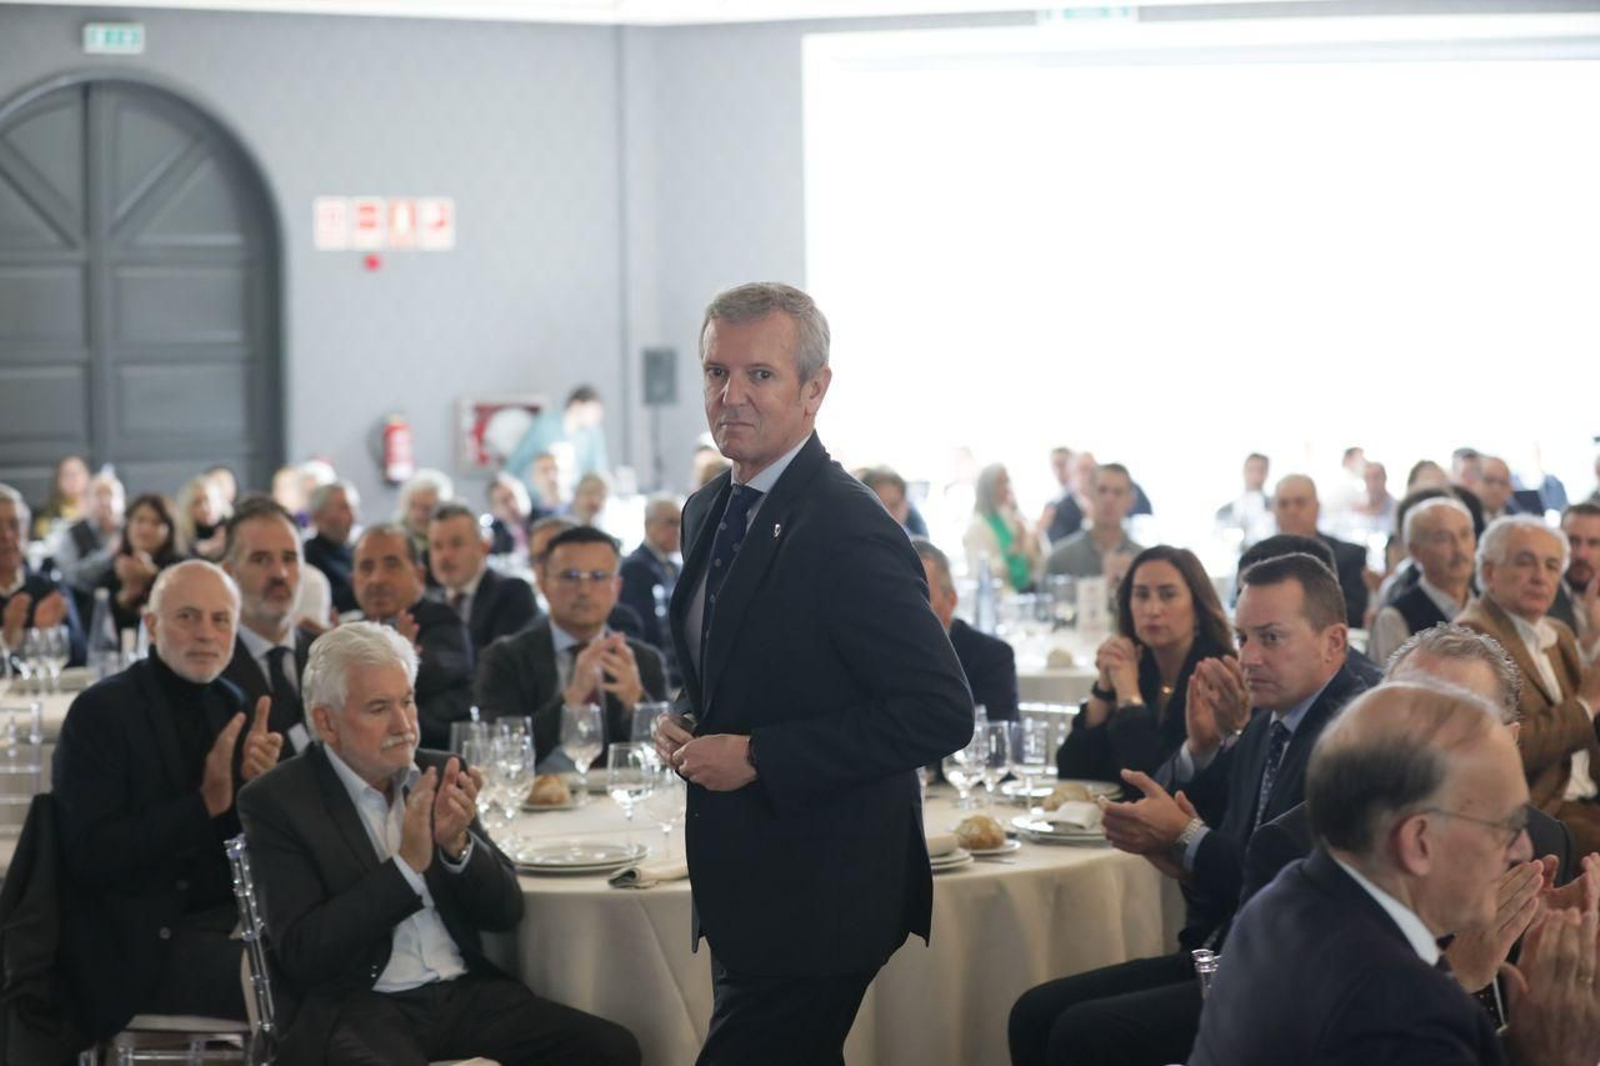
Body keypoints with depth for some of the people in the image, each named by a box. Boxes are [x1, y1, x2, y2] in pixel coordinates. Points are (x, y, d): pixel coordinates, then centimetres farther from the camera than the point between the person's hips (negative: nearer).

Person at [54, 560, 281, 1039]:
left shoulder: (229, 705, 10)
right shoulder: (99, 712, -9)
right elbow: (90, 859, -16)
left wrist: (259, 785, -10)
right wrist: (205, 803, -22)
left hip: (225, 919, 7)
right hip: (141, 950, -7)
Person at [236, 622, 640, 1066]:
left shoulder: (439, 775, 11)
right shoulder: (275, 801, -4)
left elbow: (506, 912, 10)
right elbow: (301, 955, -11)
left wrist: (458, 843, -10)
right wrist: (407, 864, -17)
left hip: (465, 991, 5)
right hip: (354, 1008, -5)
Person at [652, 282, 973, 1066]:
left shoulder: (849, 530, -18)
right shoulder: (708, 514, 10)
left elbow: (940, 712, -22)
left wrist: (758, 757, -21)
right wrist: (685, 722, 3)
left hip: (817, 902, -9)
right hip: (747, 885, 9)